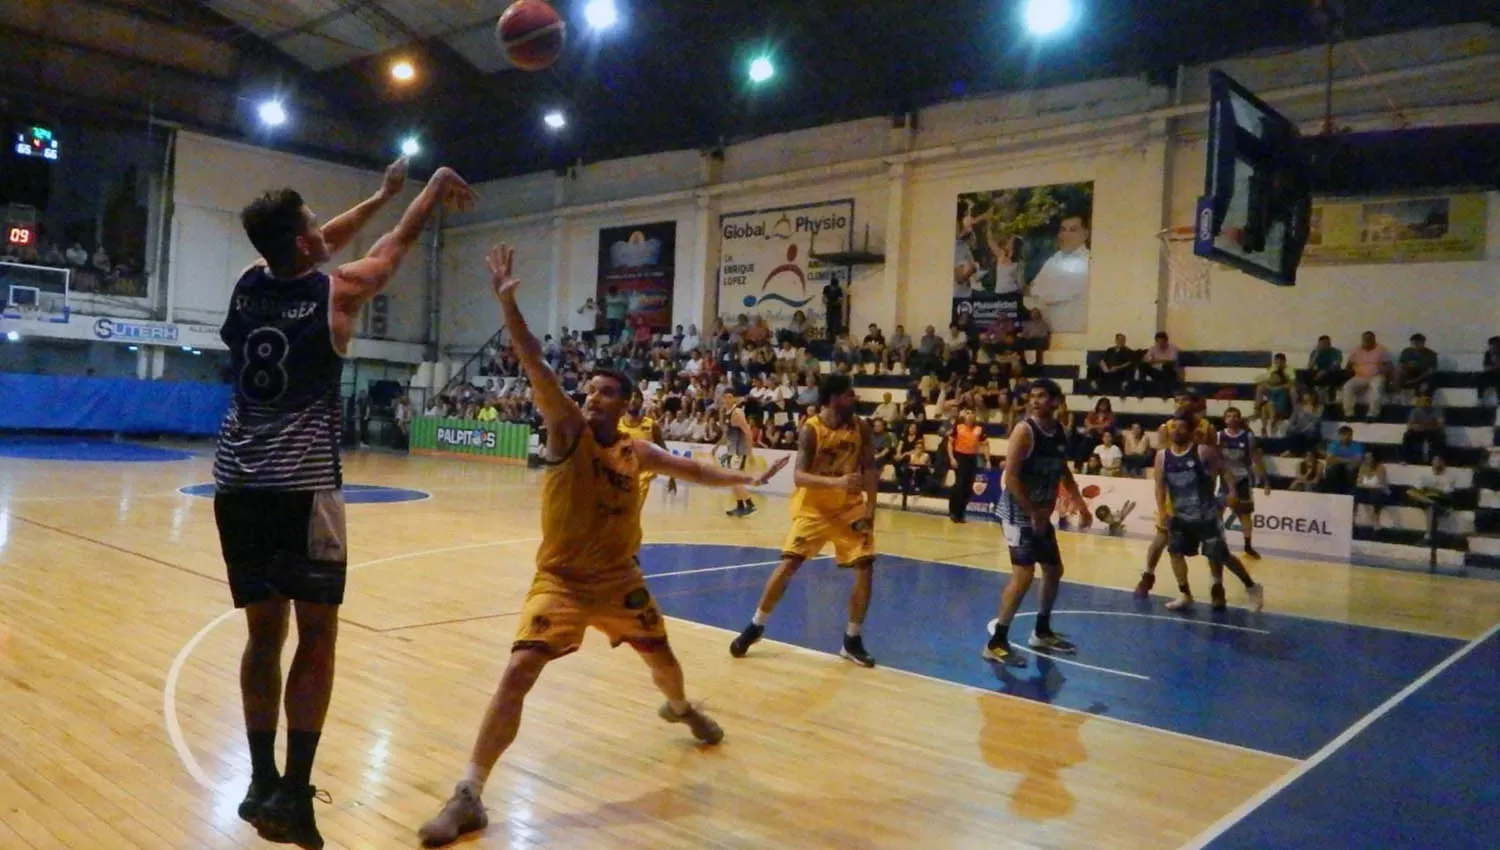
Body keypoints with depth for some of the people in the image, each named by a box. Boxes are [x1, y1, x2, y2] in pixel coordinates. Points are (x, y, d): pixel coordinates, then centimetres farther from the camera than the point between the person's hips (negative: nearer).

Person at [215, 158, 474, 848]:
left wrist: (382, 194, 38)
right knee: (317, 636, 2)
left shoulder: (248, 284, 10)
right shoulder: (337, 291, -4)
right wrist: (434, 191, 31)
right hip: (301, 486, -6)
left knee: (264, 632, 13)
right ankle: (293, 792, 0)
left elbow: (317, 249, 27)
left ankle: (262, 783, 20)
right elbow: (393, 248, 15)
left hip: (237, 484, 6)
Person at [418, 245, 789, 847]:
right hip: (561, 580, -4)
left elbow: (692, 470, 16)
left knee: (661, 658, 22)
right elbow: (536, 367, -27)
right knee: (520, 671, -21)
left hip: (619, 580, 5)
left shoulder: (639, 454, -1)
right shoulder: (568, 431, -14)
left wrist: (745, 480, 9)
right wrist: (507, 303, -37)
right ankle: (469, 795, -12)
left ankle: (681, 708, 59)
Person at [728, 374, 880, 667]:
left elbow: (870, 469, -2)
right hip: (813, 507, -3)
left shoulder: (861, 427, -7)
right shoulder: (811, 429, -19)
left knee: (865, 567, -6)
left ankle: (852, 641, 8)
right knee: (789, 564, -12)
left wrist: (869, 508, -15)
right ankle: (755, 627, 7)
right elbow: (799, 476, -28)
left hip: (850, 507, 4)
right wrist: (836, 481, -43)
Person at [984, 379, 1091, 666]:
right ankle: (996, 643, -11)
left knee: (1054, 571, 18)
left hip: (1042, 513, 9)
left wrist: (1080, 506, 12)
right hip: (1019, 513, -9)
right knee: (1023, 575, -16)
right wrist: (1032, 513, -22)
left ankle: (1042, 632, 35)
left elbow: (1064, 473, 21)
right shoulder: (1024, 430, -17)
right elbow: (1010, 477, -21)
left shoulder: (1060, 433, 7)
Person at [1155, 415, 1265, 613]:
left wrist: (1232, 493, -18)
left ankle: (1251, 587, 22)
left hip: (1206, 514, -4)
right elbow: (1160, 485, 4)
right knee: (1175, 551, -1)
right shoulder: (1162, 456, -2)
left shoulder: (1203, 451, -13)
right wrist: (1161, 511, -5)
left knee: (1220, 555, 1)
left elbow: (1224, 470, -4)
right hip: (1181, 515, 5)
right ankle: (1185, 595, 12)